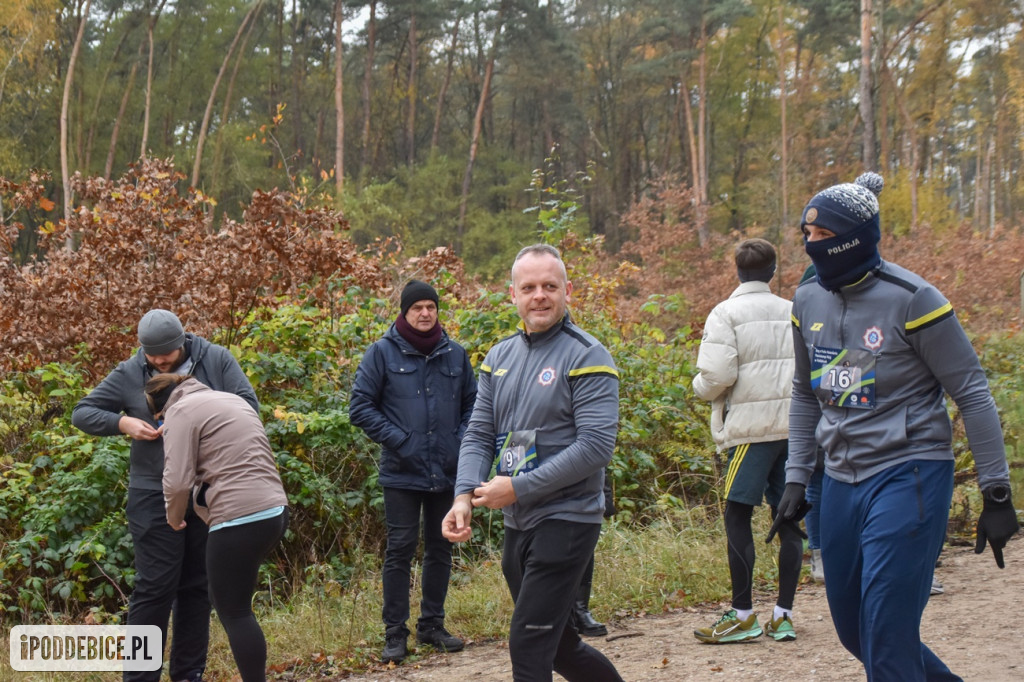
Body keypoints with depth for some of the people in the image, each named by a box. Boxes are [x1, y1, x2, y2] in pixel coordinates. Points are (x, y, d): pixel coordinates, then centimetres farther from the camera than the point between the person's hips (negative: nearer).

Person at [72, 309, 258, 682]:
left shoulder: (216, 360, 0)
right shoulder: (129, 373, -1)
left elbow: (249, 403, -4)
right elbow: (82, 413, 3)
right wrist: (123, 422, -15)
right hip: (155, 497, -2)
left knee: (198, 585, 10)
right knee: (155, 586, -4)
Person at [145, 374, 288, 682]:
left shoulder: (182, 410, -2)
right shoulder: (230, 399, 23)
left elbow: (178, 480, -10)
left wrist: (174, 517, 8)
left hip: (241, 520, -9)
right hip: (273, 510, 9)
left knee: (233, 612, 0)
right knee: (233, 604, 19)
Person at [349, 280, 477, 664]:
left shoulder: (455, 354, 6)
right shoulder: (383, 352, -4)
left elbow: (472, 403, 15)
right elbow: (360, 406, -5)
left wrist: (461, 441, -1)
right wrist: (397, 440, -13)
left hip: (447, 472, 4)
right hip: (402, 472, -4)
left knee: (440, 549, 12)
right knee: (400, 550, -1)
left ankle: (432, 624, 26)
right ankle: (395, 634, 7)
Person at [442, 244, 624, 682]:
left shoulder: (586, 357, -11)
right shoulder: (499, 358, 10)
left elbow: (596, 446, -20)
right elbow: (479, 435, 9)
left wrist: (516, 488, -20)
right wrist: (465, 496, -10)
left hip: (566, 519, -7)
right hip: (516, 525, 7)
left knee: (529, 646, -11)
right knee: (559, 645, 18)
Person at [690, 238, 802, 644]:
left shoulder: (726, 313, -3)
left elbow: (717, 375, -13)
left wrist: (700, 387, 8)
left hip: (751, 427, -5)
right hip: (794, 425, 5)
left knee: (737, 517, 1)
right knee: (787, 519, 8)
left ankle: (743, 616, 1)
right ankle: (783, 615, 10)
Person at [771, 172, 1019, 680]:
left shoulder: (910, 298, -13)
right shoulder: (808, 300, 6)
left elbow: (972, 394, -9)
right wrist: (797, 477, 14)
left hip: (908, 476, -7)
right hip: (842, 481, 7)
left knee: (886, 638, -11)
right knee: (853, 631, 13)